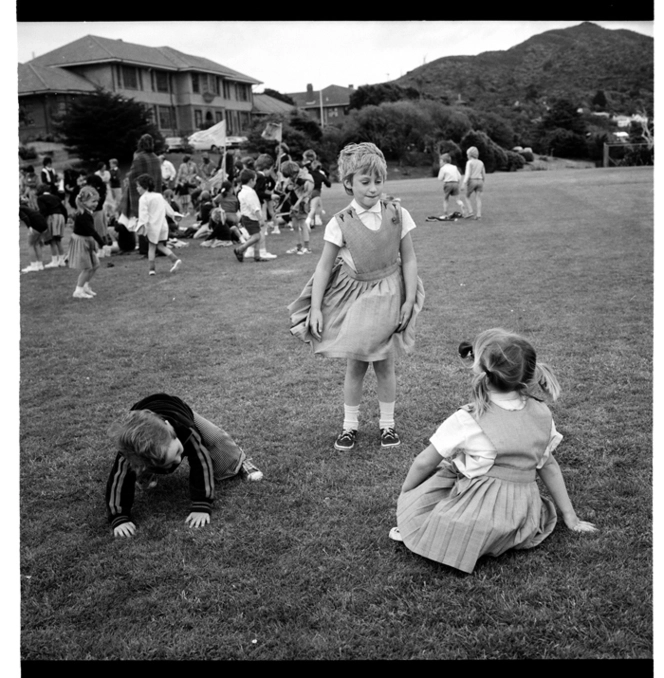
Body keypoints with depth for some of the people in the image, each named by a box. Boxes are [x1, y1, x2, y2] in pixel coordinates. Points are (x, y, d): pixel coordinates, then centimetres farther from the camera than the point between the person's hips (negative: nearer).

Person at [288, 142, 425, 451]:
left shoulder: (398, 215, -6)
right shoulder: (340, 223, -9)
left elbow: (408, 260, -1)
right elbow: (324, 267, -5)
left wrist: (409, 301, -5)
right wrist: (315, 309, -9)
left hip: (387, 297, 0)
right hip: (353, 297, 0)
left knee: (384, 364, 8)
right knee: (354, 365, 7)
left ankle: (387, 423, 25)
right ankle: (349, 425, 23)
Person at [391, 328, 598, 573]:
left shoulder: (466, 421, -16)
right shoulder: (541, 414, -2)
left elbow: (424, 464, -5)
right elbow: (549, 465, 9)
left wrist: (404, 494, 14)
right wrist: (571, 518, 20)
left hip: (477, 521, -5)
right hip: (523, 523, 6)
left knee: (411, 498, 13)